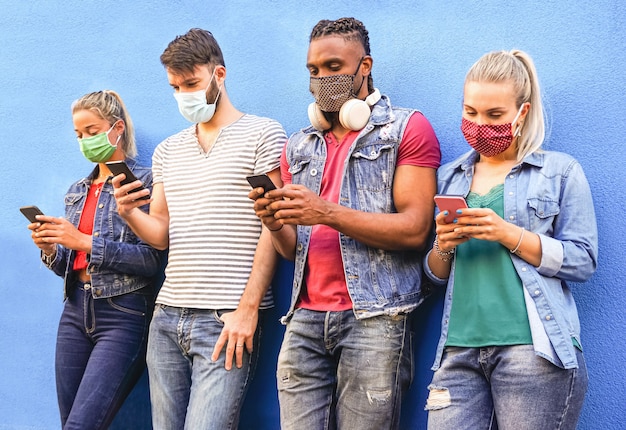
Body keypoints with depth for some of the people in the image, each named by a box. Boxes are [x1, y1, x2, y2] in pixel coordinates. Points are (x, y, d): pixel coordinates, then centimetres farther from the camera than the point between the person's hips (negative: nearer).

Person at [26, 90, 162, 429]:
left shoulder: (144, 181, -4)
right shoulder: (77, 191, 16)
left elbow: (151, 260, -13)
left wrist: (84, 242, -18)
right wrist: (51, 250, -3)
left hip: (123, 316, -7)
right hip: (76, 313, 7)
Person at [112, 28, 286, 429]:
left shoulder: (263, 134, -1)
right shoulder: (167, 150, 17)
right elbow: (161, 234, 15)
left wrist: (248, 309, -13)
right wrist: (129, 213, -7)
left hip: (227, 320, -6)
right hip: (168, 316, 6)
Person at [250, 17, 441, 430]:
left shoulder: (407, 128, 2)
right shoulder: (299, 146, 18)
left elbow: (414, 229, -8)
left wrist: (327, 214, -17)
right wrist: (275, 224, -6)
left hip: (375, 316, -4)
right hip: (305, 318, 4)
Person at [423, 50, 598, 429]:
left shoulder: (561, 171, 4)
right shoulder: (450, 178, 16)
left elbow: (583, 261, -4)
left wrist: (507, 233, -14)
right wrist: (443, 247, -5)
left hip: (534, 349, -3)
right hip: (460, 349, 4)